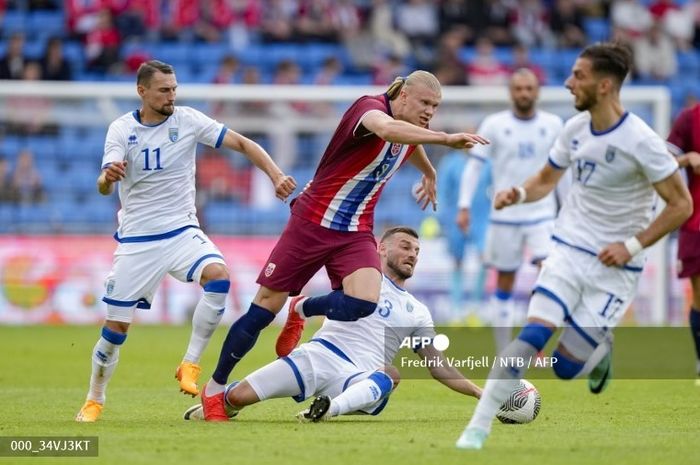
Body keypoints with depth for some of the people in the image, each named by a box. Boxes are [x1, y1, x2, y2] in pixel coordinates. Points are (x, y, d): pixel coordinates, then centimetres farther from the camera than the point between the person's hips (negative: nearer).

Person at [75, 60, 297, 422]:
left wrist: (276, 176, -18)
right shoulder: (121, 129, -6)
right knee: (116, 326, -1)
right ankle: (94, 400, 22)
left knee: (218, 274, -29)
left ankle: (190, 365, -17)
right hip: (137, 240, -1)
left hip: (182, 232, 1)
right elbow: (103, 186, -17)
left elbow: (242, 144, -3)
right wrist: (108, 178, -42)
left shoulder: (188, 120, -4)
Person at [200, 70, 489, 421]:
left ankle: (302, 310, 11)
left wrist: (429, 174, 47)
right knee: (265, 308, -1)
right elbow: (387, 129, -46)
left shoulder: (411, 133, 3)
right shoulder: (370, 107, -20)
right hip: (312, 222, -6)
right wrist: (446, 138, -52)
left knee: (363, 302, -23)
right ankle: (214, 387, 18)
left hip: (355, 232, 6)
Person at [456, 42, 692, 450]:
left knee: (567, 367, -4)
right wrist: (519, 194, -4)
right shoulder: (575, 129, 0)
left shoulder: (640, 141, -17)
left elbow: (681, 205, -11)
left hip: (615, 268, -4)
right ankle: (478, 427, -16)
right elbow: (546, 179, 18)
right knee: (534, 336, -18)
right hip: (569, 251, 4)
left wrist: (632, 246, -17)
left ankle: (602, 352, 31)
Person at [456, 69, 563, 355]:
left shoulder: (553, 125, 3)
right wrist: (464, 206, -7)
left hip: (543, 213, 1)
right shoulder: (494, 125, -2)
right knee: (505, 283, 7)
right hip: (504, 216, -1)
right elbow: (474, 166, 0)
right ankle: (502, 351, 15)